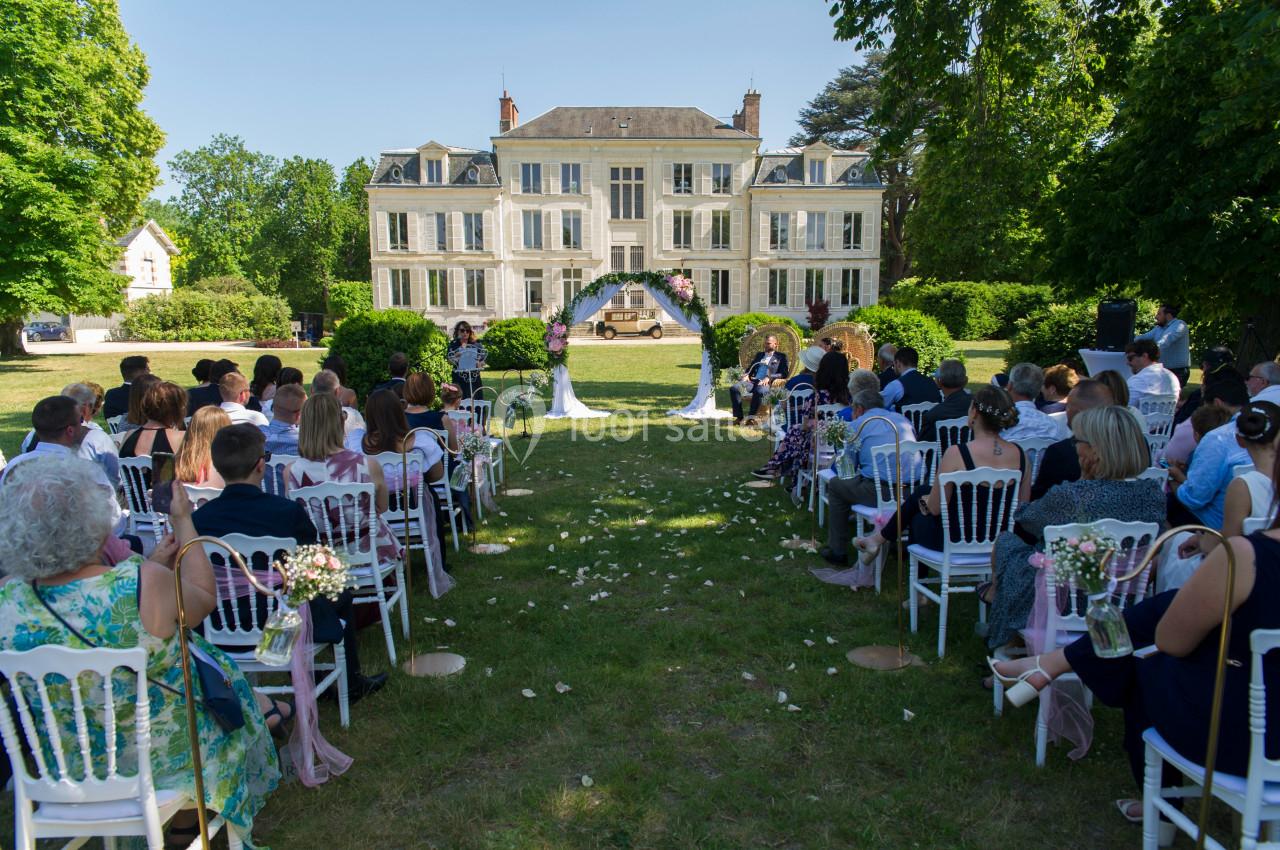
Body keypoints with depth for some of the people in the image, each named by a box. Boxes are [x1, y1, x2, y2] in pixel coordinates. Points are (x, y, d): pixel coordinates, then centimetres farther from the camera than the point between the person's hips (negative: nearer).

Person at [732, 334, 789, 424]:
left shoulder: (781, 356, 13)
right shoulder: (759, 355, 29)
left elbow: (784, 373, 1)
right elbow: (750, 368, 28)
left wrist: (769, 377, -14)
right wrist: (746, 375, 3)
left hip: (767, 383, -5)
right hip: (753, 381, 5)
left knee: (759, 391, -41)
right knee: (734, 388, -24)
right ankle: (739, 417, -25)